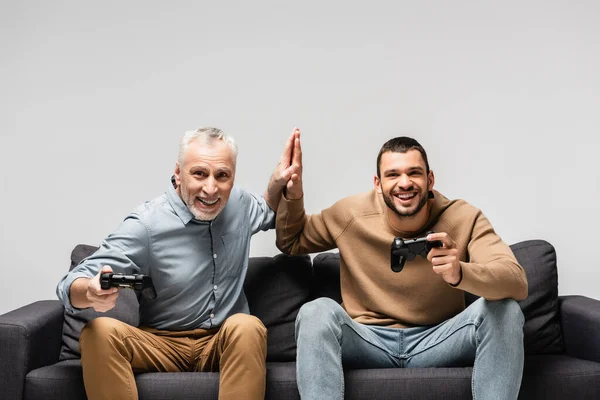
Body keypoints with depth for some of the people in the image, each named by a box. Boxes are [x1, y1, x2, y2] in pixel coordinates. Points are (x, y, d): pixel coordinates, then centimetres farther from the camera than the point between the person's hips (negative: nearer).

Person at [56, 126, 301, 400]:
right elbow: (71, 286, -20)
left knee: (247, 326, -32)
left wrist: (277, 182, 5)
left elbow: (269, 215, 28)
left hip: (227, 343, 3)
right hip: (162, 344, -2)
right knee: (99, 333, -31)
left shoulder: (238, 204, 0)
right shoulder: (146, 225, -17)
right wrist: (92, 292, -45)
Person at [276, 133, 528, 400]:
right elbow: (290, 242, 13)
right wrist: (293, 192, -8)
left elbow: (517, 283, -23)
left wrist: (459, 273, -45)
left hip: (437, 343, 0)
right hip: (367, 341, 1)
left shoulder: (464, 218, -10)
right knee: (317, 312, -29)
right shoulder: (351, 213, -4)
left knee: (504, 309, -25)